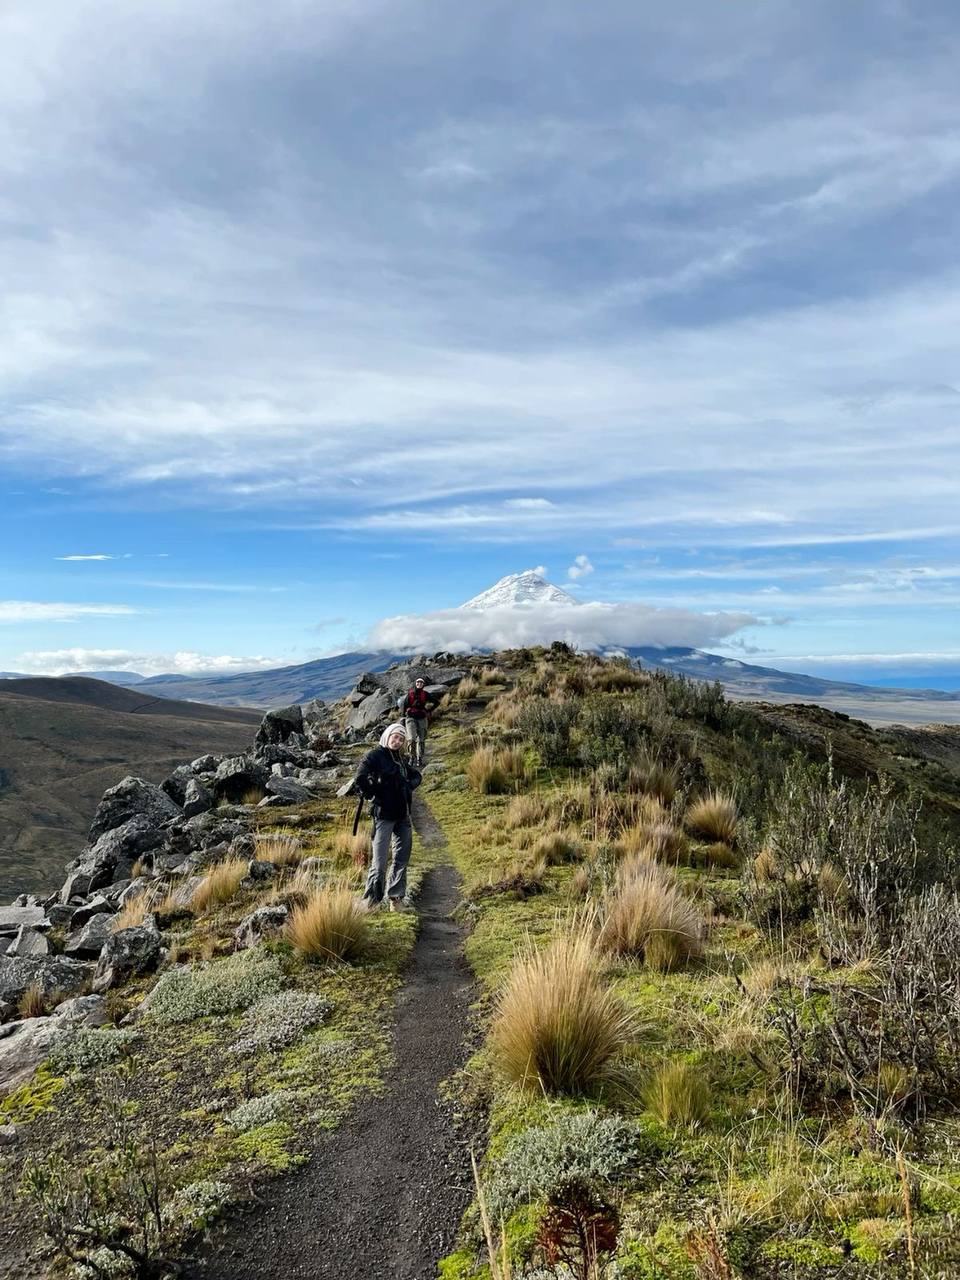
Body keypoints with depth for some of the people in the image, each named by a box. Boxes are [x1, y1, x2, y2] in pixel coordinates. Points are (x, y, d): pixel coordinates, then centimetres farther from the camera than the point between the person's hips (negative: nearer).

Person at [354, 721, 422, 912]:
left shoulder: (400, 760, 16)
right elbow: (361, 779, -18)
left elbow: (417, 775, 30)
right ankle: (371, 899, 7)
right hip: (384, 815, -7)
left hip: (403, 816, 7)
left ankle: (396, 897, 20)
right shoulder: (374, 756, -5)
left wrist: (410, 786, 11)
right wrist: (374, 796, -9)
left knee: (402, 858, 9)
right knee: (379, 860, -6)